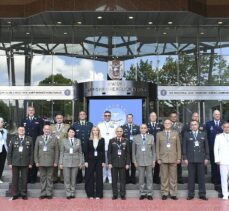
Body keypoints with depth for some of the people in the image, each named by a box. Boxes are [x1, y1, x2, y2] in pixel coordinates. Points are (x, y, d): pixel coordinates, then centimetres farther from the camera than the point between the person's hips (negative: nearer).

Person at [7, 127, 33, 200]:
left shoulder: (29, 139, 3)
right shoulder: (13, 139, 4)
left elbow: (31, 152, 3)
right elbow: (9, 152, 4)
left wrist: (31, 163, -1)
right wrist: (9, 162, -1)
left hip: (25, 163, -1)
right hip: (15, 163, 1)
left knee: (24, 179, 4)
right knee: (15, 179, 5)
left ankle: (23, 194, 15)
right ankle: (15, 194, 16)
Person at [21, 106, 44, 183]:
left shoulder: (39, 120, 5)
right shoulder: (23, 121, 15)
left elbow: (41, 132, 1)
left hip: (35, 144, -2)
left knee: (34, 161, 0)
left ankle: (33, 178, 8)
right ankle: (27, 177, 10)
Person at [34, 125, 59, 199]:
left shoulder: (54, 139, 5)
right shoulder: (39, 138, 10)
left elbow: (56, 151, 3)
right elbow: (36, 150, 8)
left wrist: (56, 162, -3)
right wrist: (36, 161, 1)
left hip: (50, 162, -1)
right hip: (41, 162, 2)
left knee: (49, 178, 2)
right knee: (43, 178, 6)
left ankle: (49, 193, 10)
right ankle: (43, 193, 13)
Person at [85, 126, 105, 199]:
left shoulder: (102, 140, 4)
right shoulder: (89, 140, 4)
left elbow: (103, 151, 3)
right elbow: (86, 151, 4)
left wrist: (103, 161, -3)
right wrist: (86, 161, -3)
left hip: (99, 160, 0)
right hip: (91, 160, 0)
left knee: (99, 177, 2)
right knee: (90, 177, 2)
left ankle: (98, 194, 9)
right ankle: (90, 194, 11)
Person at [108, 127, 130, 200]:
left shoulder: (125, 141, 6)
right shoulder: (112, 141, 5)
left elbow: (128, 153, 5)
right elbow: (109, 152, 3)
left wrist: (127, 163, -2)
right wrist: (109, 163, -5)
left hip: (123, 163, 0)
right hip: (114, 163, 0)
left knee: (123, 179, 3)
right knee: (114, 180, 3)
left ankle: (122, 195, 10)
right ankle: (115, 195, 11)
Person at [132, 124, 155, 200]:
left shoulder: (151, 137, 5)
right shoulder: (136, 138, 4)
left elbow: (153, 149, 6)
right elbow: (133, 150, 5)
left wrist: (154, 160, 1)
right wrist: (134, 161, 0)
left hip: (149, 160, 0)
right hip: (140, 160, 0)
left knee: (149, 177, 4)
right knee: (141, 177, 5)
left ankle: (149, 193, 13)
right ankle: (142, 193, 15)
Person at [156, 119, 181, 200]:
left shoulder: (175, 133, 8)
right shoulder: (159, 134, 7)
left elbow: (178, 146, 7)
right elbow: (157, 147, 5)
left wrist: (179, 158, 1)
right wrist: (158, 158, -1)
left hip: (173, 159, 1)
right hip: (163, 159, 0)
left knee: (173, 177, 4)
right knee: (164, 177, 3)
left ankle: (173, 194, 12)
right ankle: (164, 193, 11)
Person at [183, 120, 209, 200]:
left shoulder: (203, 134, 9)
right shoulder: (187, 135, 6)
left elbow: (206, 147, 9)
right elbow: (184, 147, 4)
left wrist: (206, 158, 2)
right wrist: (185, 158, -3)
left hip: (201, 159, 1)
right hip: (190, 159, -1)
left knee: (201, 177, 3)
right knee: (191, 177, 2)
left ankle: (202, 194, 11)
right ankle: (191, 194, 10)